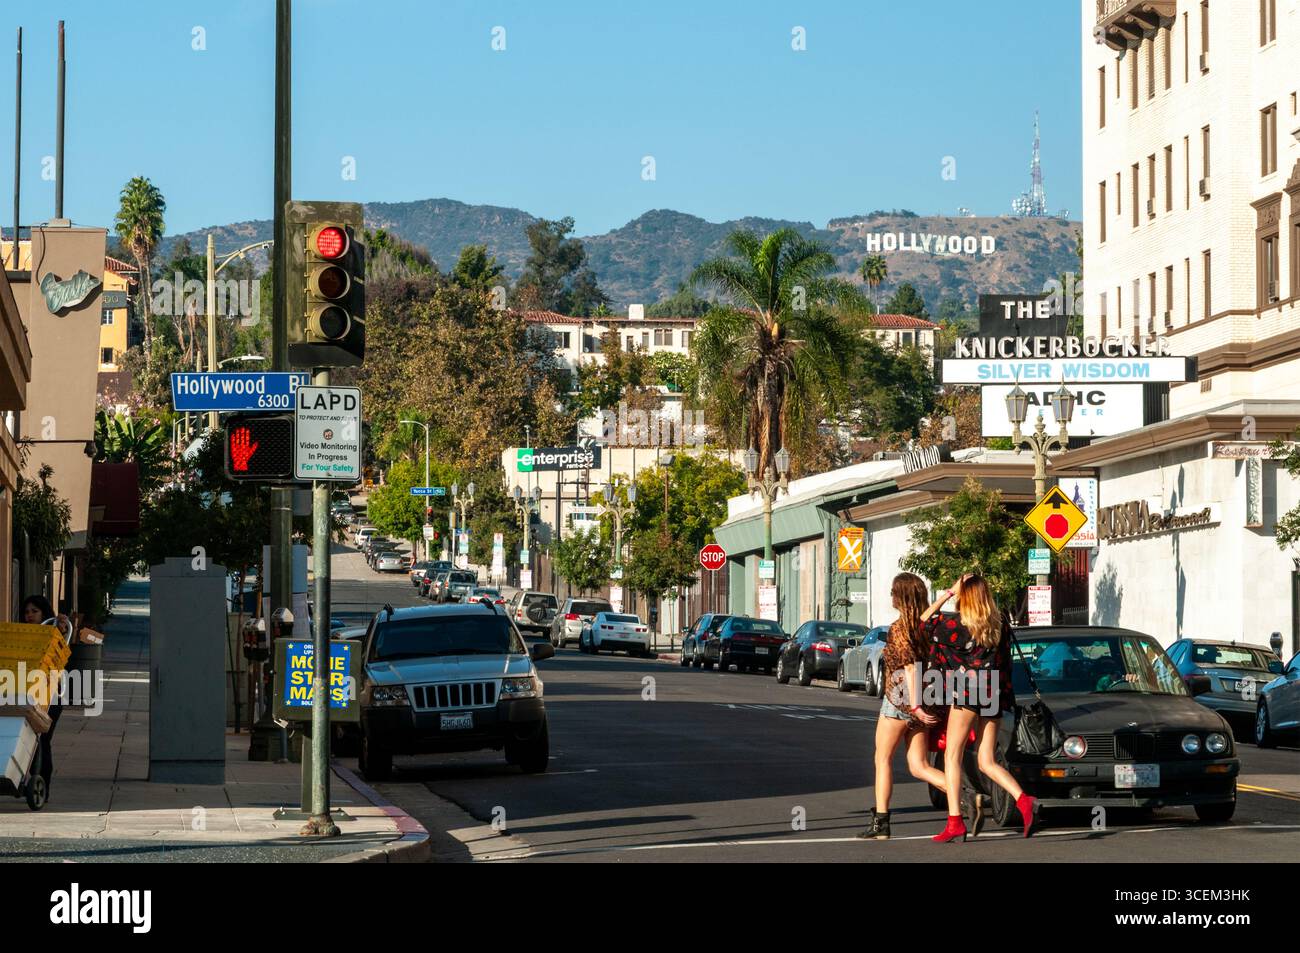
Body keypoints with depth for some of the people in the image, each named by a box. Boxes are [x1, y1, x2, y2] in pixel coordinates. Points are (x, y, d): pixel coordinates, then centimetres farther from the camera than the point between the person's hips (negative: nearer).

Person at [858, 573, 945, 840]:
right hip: (919, 706, 7)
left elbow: (911, 667, -19)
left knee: (882, 760, 6)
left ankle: (880, 822, 5)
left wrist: (915, 706, -23)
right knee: (919, 767, 5)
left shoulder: (899, 627, -11)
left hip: (898, 701, -7)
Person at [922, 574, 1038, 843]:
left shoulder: (956, 625, -8)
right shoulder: (1001, 624, 7)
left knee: (952, 757, 1)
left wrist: (949, 593, 3)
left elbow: (924, 621, 5)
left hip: (966, 694, -6)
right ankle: (1024, 800, -13)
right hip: (994, 695, 6)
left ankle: (955, 821, -8)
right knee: (987, 762, 9)